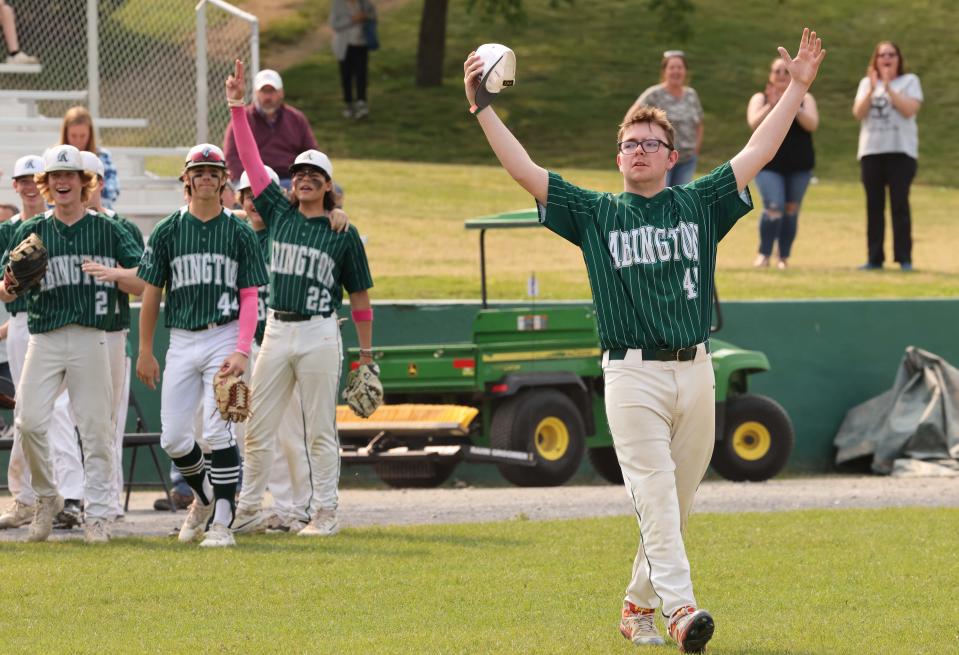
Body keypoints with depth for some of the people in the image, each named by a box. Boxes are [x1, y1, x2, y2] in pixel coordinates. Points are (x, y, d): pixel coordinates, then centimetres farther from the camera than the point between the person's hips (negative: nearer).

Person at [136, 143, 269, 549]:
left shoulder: (240, 233, 2)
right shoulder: (168, 231, 7)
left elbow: (249, 297, -1)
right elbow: (151, 293, 9)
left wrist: (242, 351, -14)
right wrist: (145, 352, 4)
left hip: (224, 337, -3)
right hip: (181, 341, 3)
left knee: (218, 431, -11)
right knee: (172, 437, 1)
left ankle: (222, 522, -6)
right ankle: (204, 496, 28)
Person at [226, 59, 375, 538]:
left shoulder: (343, 234, 0)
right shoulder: (278, 214, 9)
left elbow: (360, 297, 4)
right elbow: (250, 159, 5)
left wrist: (366, 355, 3)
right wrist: (237, 106, -2)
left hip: (319, 334, -4)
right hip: (275, 332, 4)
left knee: (320, 431, 1)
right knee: (258, 428, 5)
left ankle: (325, 513, 5)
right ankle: (247, 508, 13)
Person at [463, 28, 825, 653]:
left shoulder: (698, 205, 14)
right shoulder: (596, 213, 10)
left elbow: (758, 154, 13)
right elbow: (526, 171, 6)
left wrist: (797, 87, 8)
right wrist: (482, 109, 1)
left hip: (696, 373, 3)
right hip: (633, 374, -3)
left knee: (678, 502, 5)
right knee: (655, 495, -14)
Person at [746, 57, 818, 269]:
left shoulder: (805, 98, 8)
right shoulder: (760, 99, 6)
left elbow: (812, 124, -8)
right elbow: (754, 123, -10)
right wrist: (771, 105, -21)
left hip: (799, 166, 2)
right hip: (769, 165, -2)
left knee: (791, 210, 3)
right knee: (774, 208, -17)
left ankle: (784, 257, 10)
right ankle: (764, 255, -7)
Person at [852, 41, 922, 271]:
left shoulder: (909, 81, 5)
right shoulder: (867, 83, 14)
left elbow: (910, 110, -11)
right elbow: (858, 113, 1)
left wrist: (888, 88, -15)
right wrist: (872, 90, -12)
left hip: (901, 151, -3)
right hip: (871, 151, 3)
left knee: (899, 204, -8)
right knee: (874, 205, 3)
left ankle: (904, 258, -7)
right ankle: (874, 258, 5)